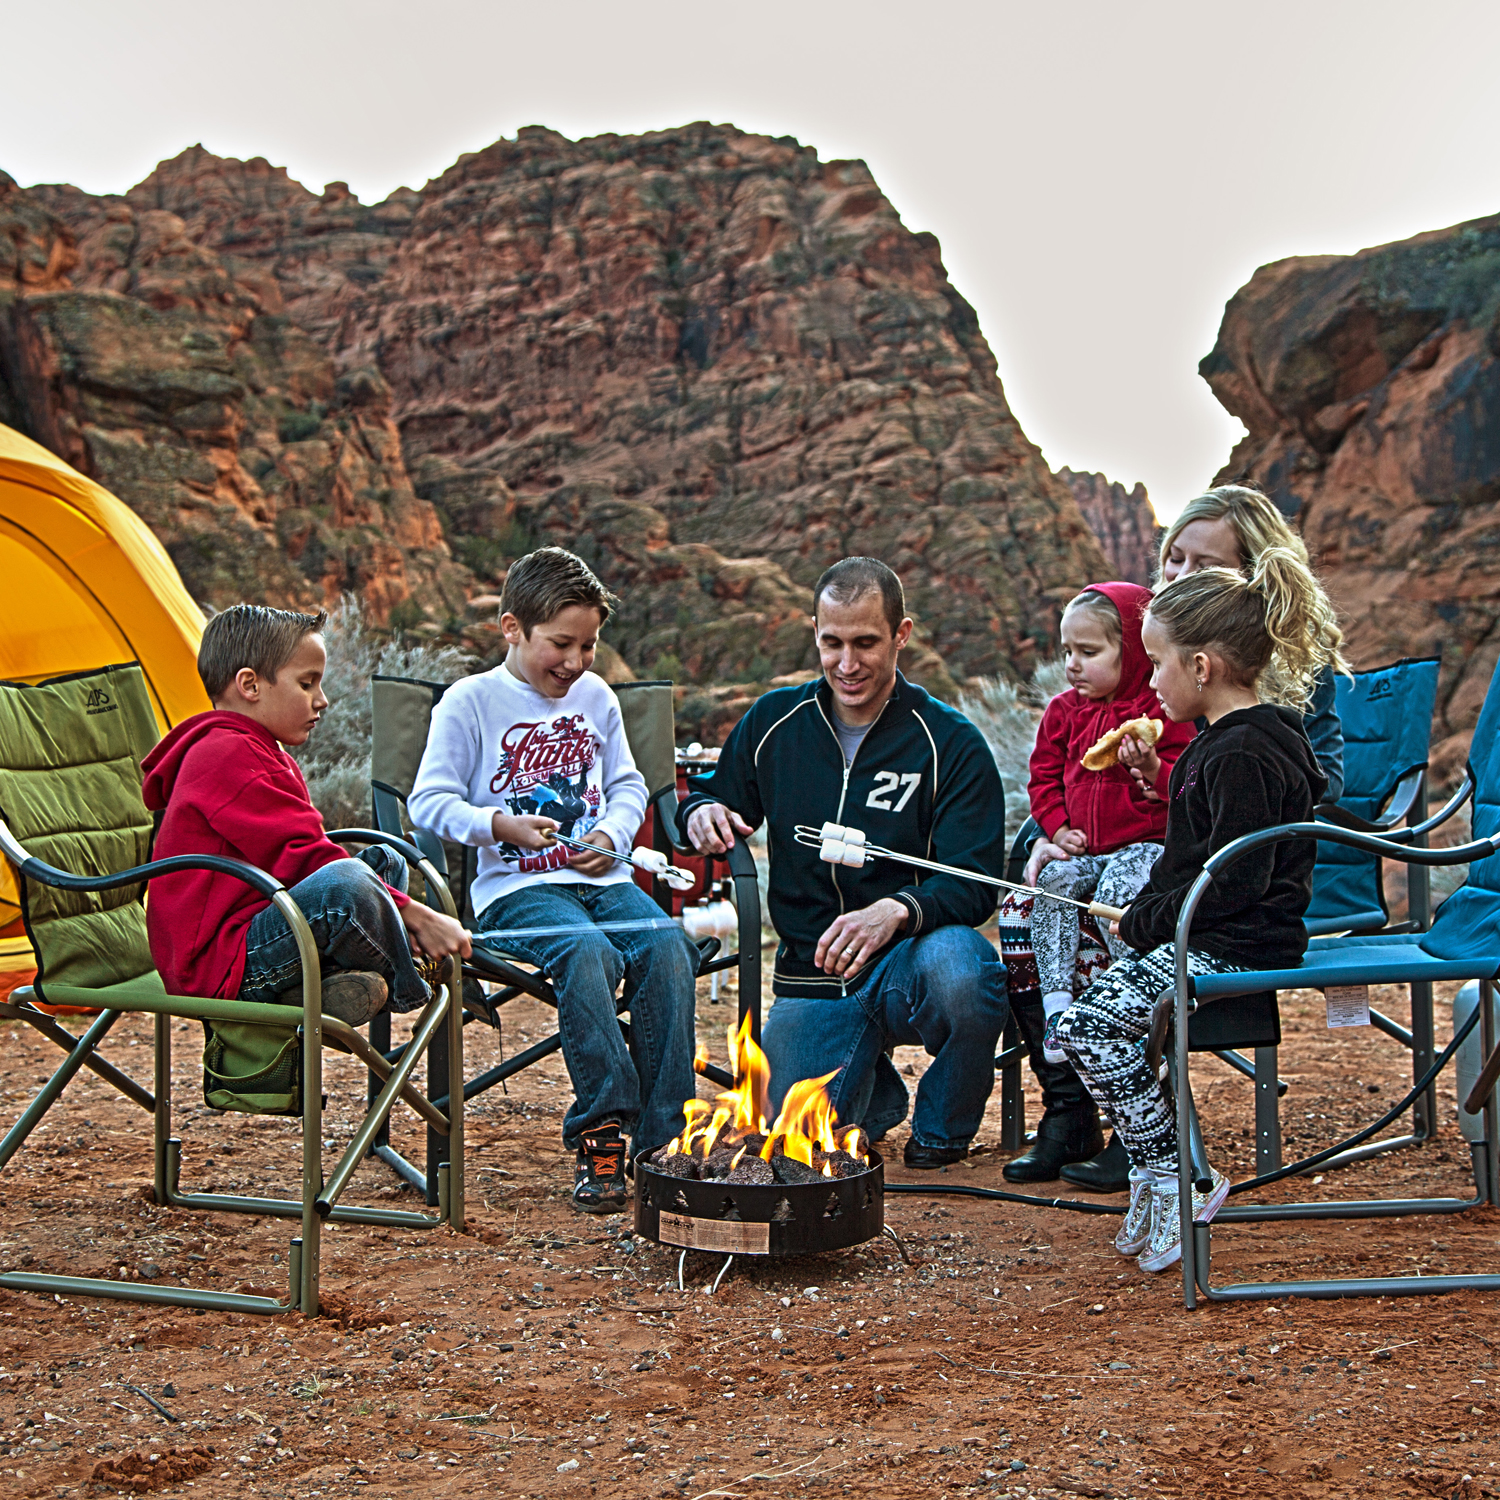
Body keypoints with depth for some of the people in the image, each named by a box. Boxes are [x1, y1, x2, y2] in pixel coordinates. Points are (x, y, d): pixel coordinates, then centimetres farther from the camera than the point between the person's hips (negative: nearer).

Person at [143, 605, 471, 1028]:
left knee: (385, 861, 17)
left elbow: (298, 853, 18)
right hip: (217, 967, -12)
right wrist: (417, 916, -18)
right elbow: (302, 859, -20)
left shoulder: (260, 755, 22)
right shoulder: (230, 756, -14)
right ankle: (412, 990, -7)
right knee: (346, 884, -35)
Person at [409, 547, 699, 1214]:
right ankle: (600, 1134, -28)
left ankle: (662, 1139, -22)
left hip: (601, 879, 4)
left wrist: (613, 834, 4)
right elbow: (430, 801, 0)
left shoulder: (596, 697, 17)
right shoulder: (470, 702, 2)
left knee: (667, 947, -27)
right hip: (517, 888, -4)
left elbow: (628, 784, 25)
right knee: (587, 953, -36)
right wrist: (501, 825, -16)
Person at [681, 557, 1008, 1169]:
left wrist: (898, 911, -33)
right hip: (808, 979, 3)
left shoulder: (951, 744, -6)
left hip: (906, 963, -3)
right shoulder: (773, 722, 6)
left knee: (956, 967, -39)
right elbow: (718, 793, 20)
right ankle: (877, 1091, 20)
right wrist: (702, 811, -6)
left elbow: (973, 884, -13)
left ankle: (943, 1128, -6)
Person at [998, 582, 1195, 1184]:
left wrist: (1152, 770, -24)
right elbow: (1045, 779, 19)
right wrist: (1060, 828, 2)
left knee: (1117, 894, -37)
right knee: (1048, 890, -25)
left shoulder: (1162, 710, -1)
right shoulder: (1064, 711, 16)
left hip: (1146, 845, -4)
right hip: (1080, 848, 5)